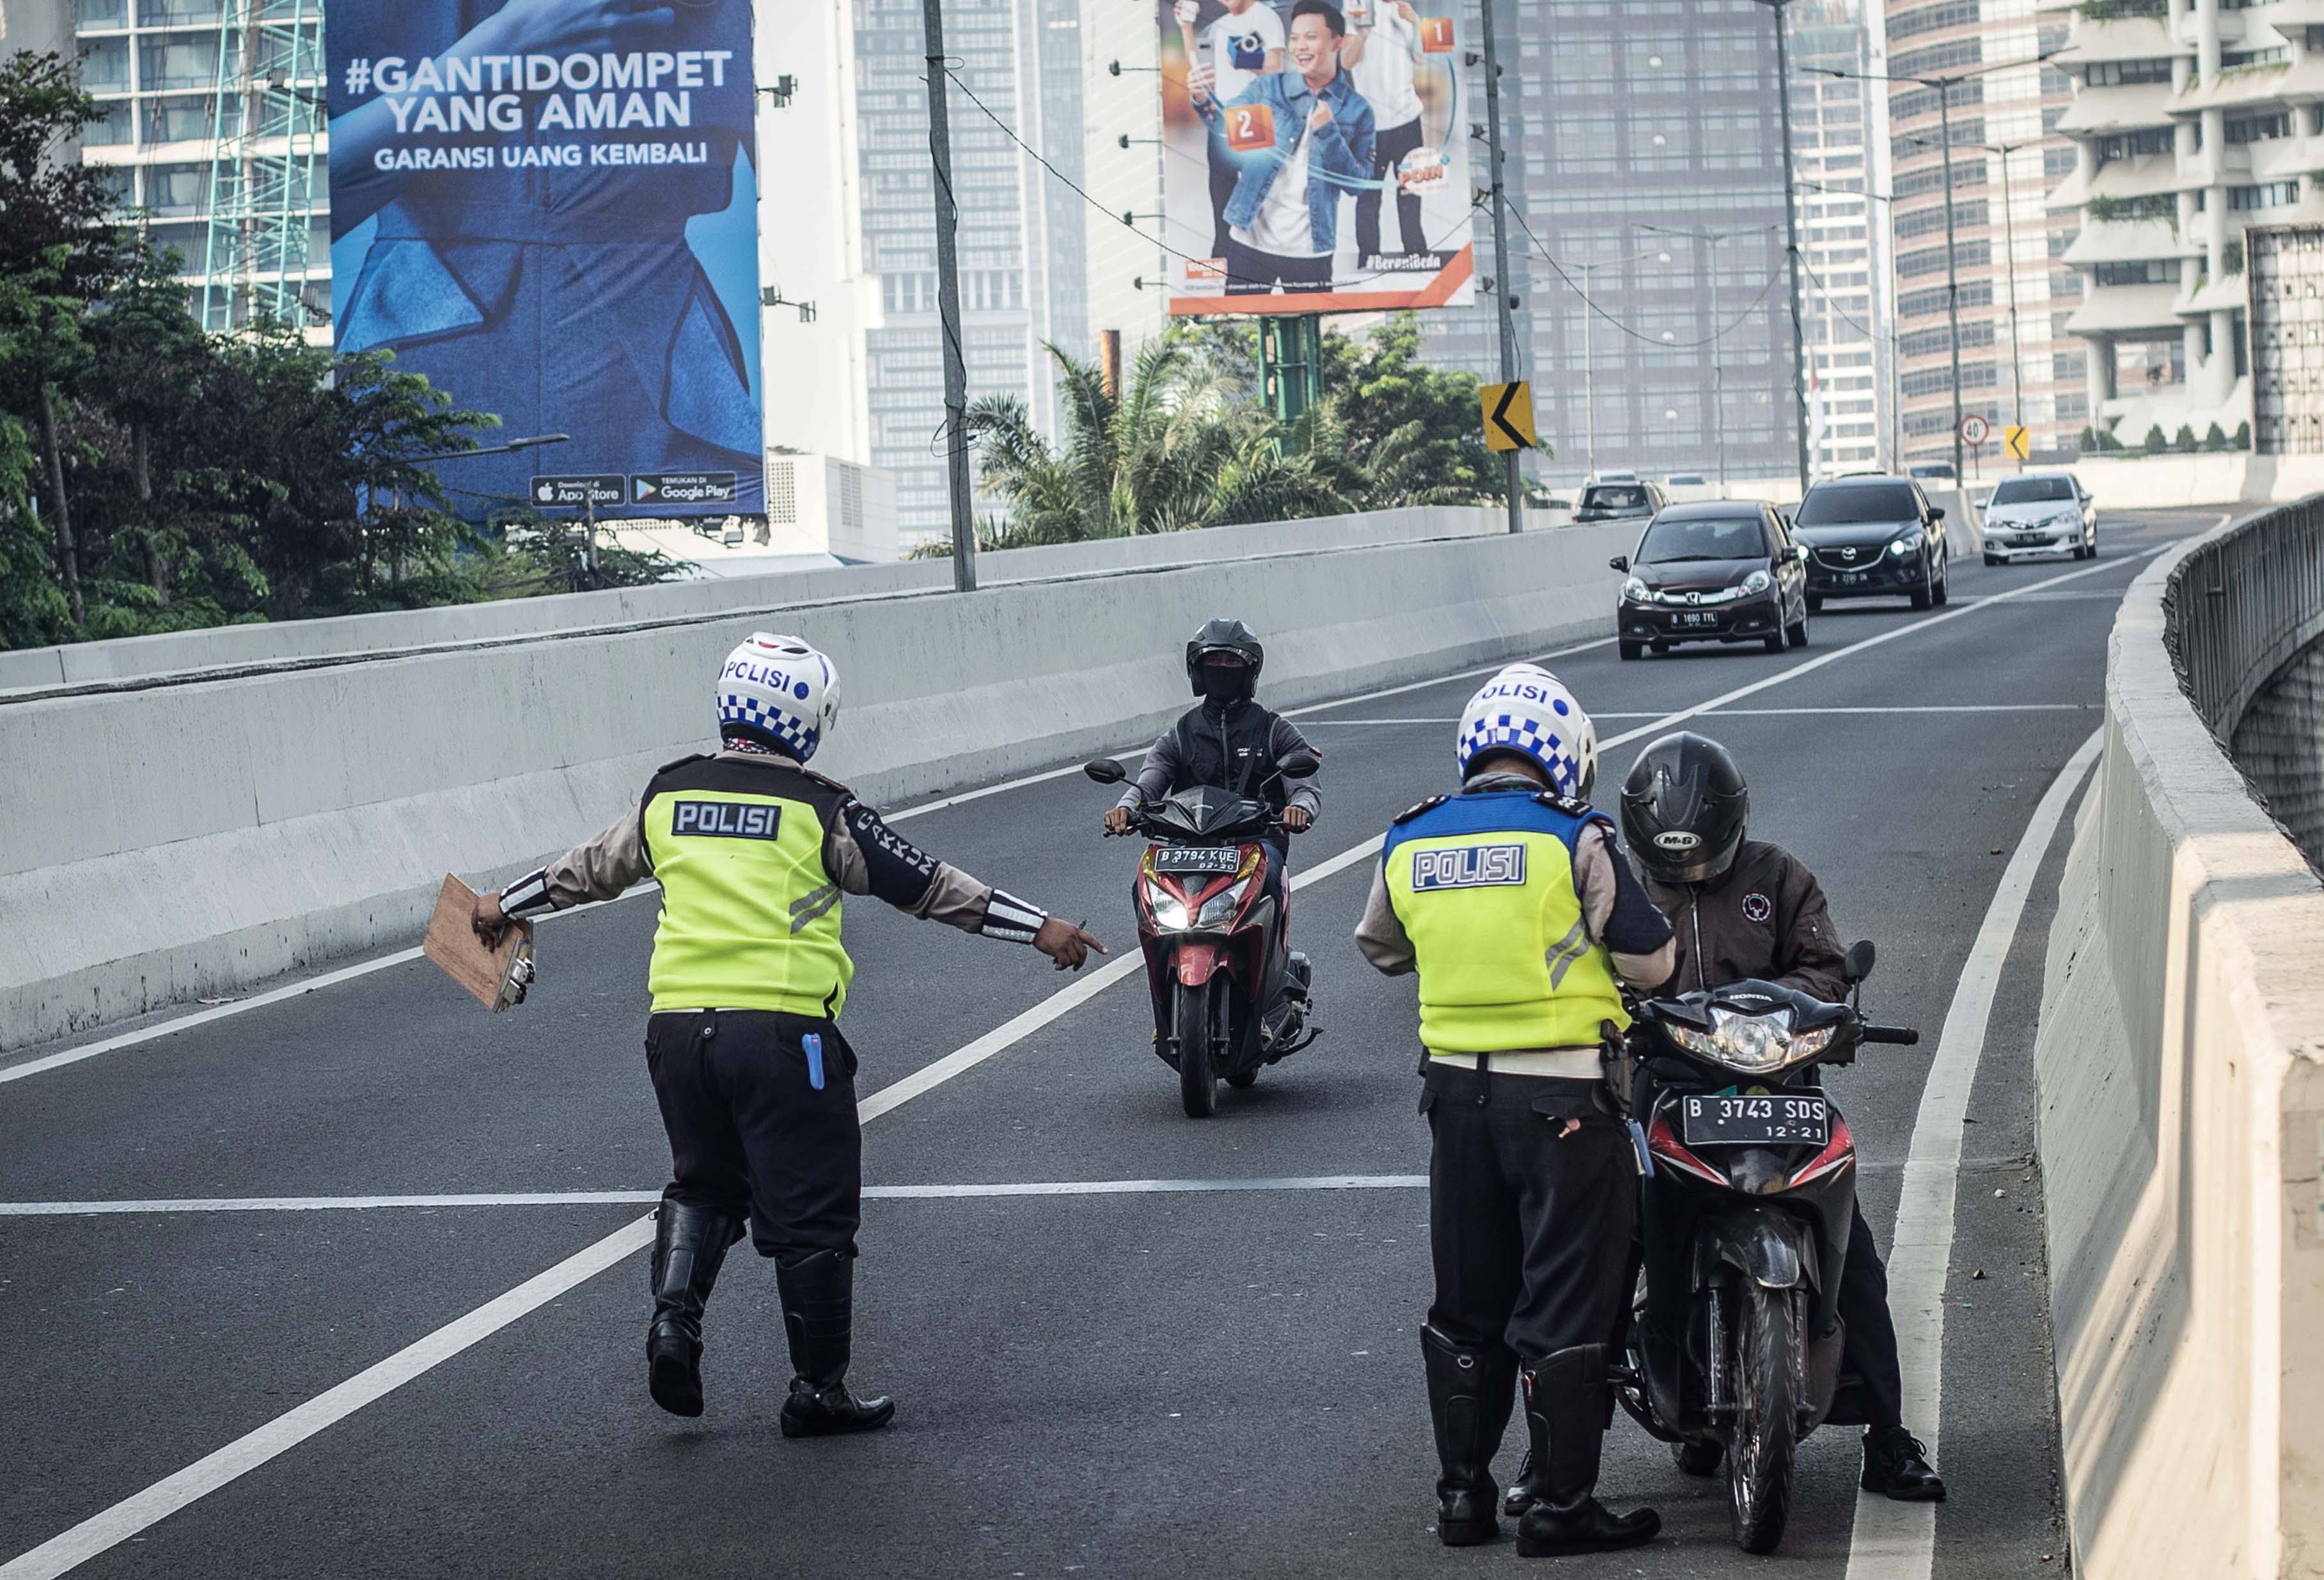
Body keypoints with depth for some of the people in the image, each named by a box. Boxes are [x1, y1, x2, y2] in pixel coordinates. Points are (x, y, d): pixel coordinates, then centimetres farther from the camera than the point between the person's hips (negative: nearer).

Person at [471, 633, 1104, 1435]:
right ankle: (818, 1390, 9)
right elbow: (926, 885, -3)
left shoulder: (667, 797, 9)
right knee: (810, 1216, 4)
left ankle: (675, 1315, 3)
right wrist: (1040, 928, 3)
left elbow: (590, 868, 24)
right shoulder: (819, 810, -5)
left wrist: (504, 904, 42)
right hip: (783, 1029, -5)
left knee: (703, 1186, 24)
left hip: (678, 1026, 5)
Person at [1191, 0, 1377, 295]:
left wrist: (1328, 132, -15)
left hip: (1309, 249, -1)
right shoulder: (1269, 88, 5)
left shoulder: (1356, 110, 1)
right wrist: (1204, 100, -27)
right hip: (1251, 241, 1)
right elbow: (1227, 125, -6)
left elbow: (1359, 183, -3)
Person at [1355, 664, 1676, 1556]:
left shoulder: (1408, 846, 4)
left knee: (1467, 1304, 15)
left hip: (1456, 1090, 5)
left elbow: (1380, 948, 21)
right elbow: (1650, 961, -8)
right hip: (1563, 1100, -5)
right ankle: (1562, 1507, 3)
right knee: (1567, 1306, 1)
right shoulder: (1575, 841, -11)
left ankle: (1463, 1495, 20)